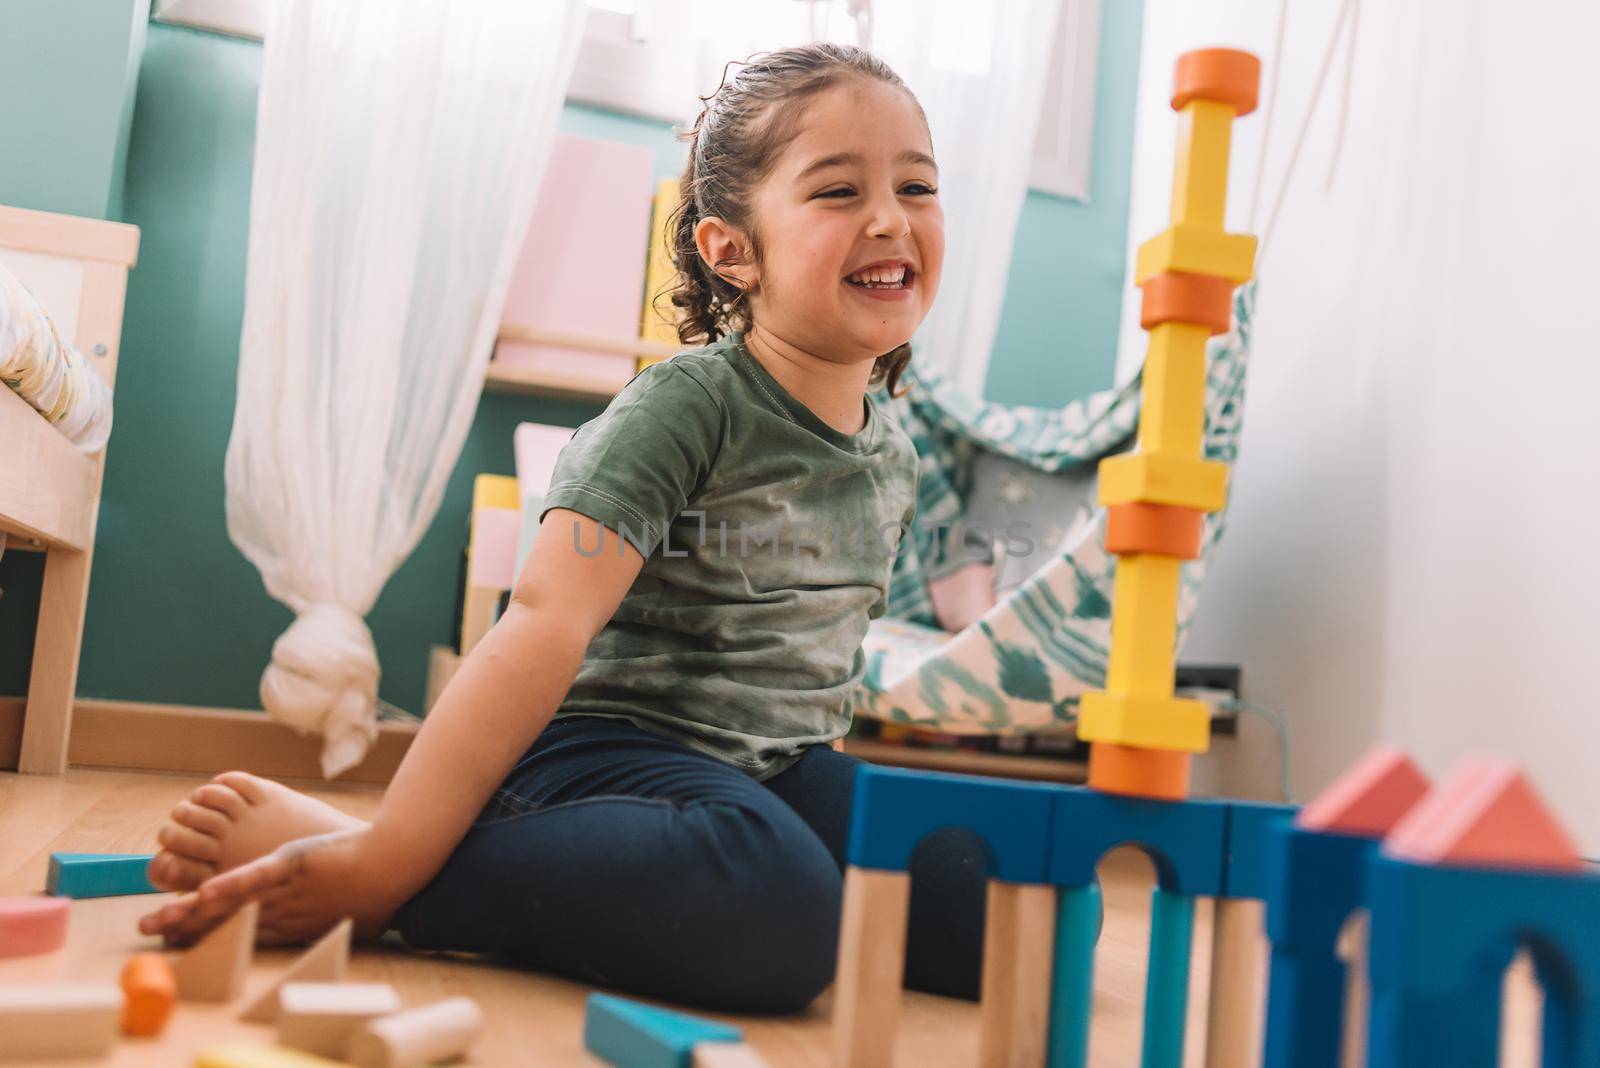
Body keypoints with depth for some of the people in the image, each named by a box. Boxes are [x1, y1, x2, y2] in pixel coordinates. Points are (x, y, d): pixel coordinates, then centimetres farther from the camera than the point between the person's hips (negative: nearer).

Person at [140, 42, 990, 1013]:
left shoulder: (892, 456, 9)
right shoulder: (688, 404, -14)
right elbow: (549, 623, -25)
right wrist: (384, 858, -30)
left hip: (777, 772, 7)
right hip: (608, 744, -7)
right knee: (774, 907, -38)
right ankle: (364, 868, -22)